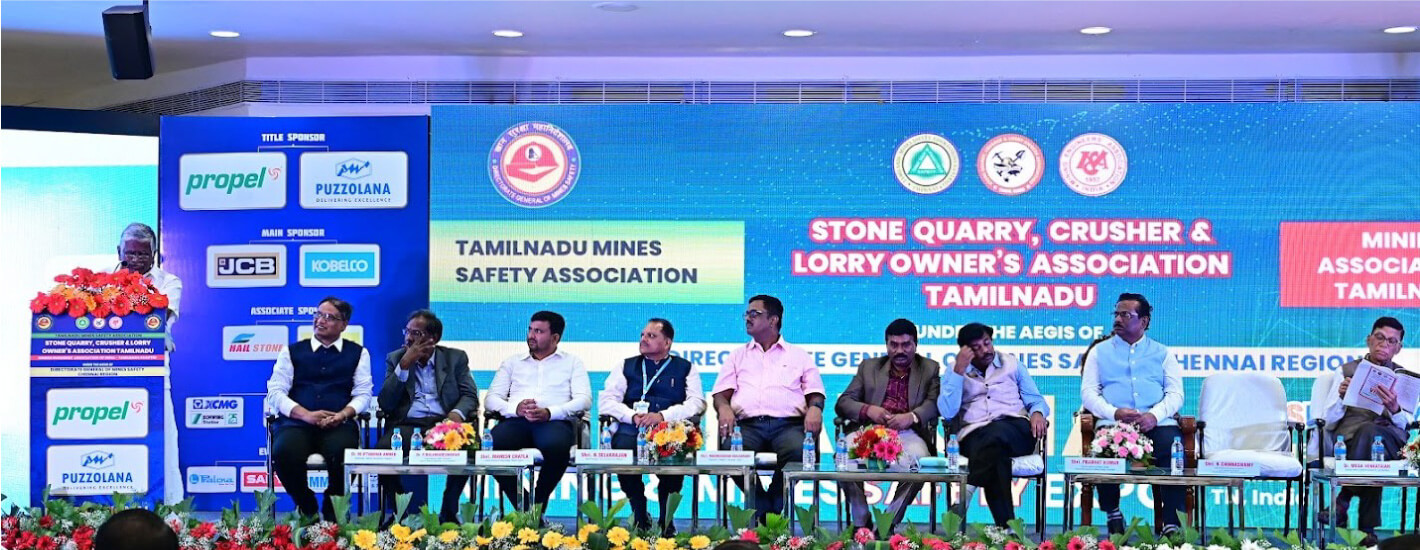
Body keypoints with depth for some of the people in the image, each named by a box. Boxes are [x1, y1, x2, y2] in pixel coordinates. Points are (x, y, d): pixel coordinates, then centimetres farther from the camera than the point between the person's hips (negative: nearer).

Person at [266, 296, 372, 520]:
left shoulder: (358, 353, 18)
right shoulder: (292, 351, 17)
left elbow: (363, 393, 9)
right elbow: (275, 392, 7)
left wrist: (344, 414, -13)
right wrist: (306, 415, -10)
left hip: (338, 425, -1)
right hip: (296, 423, 1)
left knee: (342, 452, -36)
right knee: (284, 452, -34)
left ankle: (332, 513, -6)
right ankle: (306, 510, -5)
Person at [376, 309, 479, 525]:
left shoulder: (456, 358, 13)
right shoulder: (395, 359, 14)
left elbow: (469, 395, 5)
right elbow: (385, 404, 3)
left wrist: (457, 413, -19)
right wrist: (404, 365, -7)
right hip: (407, 425, 1)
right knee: (384, 449, -33)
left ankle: (449, 513, -13)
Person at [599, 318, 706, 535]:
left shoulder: (686, 368, 18)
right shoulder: (626, 366, 23)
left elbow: (697, 403, 2)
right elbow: (606, 401, 10)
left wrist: (663, 416, -14)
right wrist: (633, 416, -10)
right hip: (632, 428, 1)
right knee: (623, 447, -34)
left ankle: (666, 518, -17)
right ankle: (639, 515, -15)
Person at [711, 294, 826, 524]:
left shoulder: (799, 355, 23)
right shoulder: (738, 355, 27)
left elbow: (815, 393, 15)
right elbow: (721, 393, 16)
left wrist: (815, 408, -10)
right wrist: (724, 407, -9)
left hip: (788, 425, -1)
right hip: (748, 424, 1)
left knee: (799, 450, -37)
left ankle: (774, 504, -10)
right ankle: (763, 509, -12)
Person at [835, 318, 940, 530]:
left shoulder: (930, 369, 17)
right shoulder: (869, 367, 22)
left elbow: (934, 403, 1)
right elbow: (843, 402, 13)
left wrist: (912, 417, -21)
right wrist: (867, 410, -9)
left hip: (907, 433, -1)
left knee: (919, 458, -36)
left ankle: (889, 523, -20)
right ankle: (861, 522, -14)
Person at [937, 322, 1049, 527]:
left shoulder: (1012, 364, 23)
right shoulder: (954, 372, 18)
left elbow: (1035, 399, 21)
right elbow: (948, 412, 2)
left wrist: (1037, 413, -4)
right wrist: (959, 371, -3)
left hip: (1016, 431, 1)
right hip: (975, 435, -1)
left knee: (996, 436, -39)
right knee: (995, 453, -39)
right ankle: (1006, 527, -41)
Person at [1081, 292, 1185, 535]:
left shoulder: (1163, 353, 19)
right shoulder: (1100, 351, 19)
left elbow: (1175, 393, 7)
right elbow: (1088, 391, 7)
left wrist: (1154, 415, -14)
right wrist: (1115, 413, -12)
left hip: (1157, 423, 0)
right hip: (1114, 422, 0)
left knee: (1174, 447, -33)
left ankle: (1170, 523, -25)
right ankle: (1113, 516, -9)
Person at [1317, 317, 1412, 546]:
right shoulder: (1346, 371, 18)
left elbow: (1404, 424, 5)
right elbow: (1329, 420, 10)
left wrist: (1394, 409, -19)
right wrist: (1340, 396, -10)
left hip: (1390, 440, 0)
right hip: (1349, 437, 0)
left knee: (1369, 432, -38)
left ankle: (1342, 501, -28)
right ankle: (1367, 527, -30)